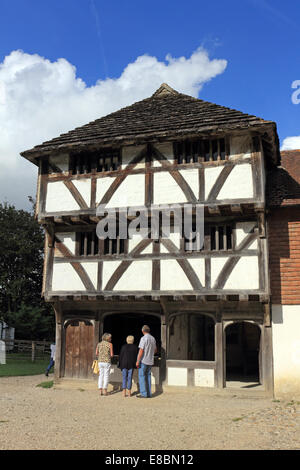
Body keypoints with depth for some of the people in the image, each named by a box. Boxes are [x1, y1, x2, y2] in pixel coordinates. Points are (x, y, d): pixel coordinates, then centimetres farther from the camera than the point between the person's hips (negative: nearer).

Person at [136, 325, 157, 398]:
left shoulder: (143, 338, -13)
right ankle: (149, 394, 12)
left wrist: (138, 361, -14)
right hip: (150, 361, 7)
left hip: (143, 360, -7)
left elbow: (141, 351, -18)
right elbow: (155, 350, 21)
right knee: (148, 377, 11)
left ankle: (144, 394, -3)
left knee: (142, 377, -1)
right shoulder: (153, 339, 9)